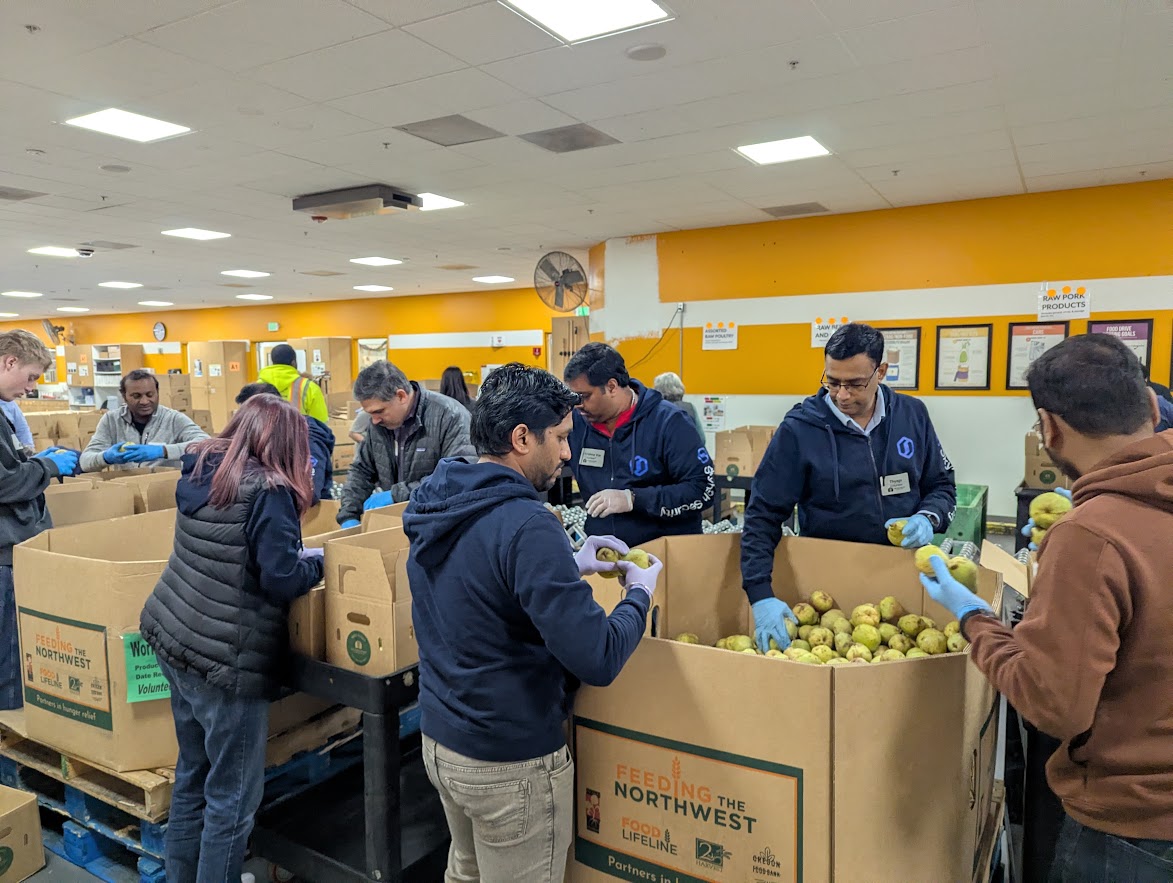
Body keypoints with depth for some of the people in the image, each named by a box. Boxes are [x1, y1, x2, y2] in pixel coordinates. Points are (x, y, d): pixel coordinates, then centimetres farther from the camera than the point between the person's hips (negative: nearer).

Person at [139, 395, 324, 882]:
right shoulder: (268, 491, -20)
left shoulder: (199, 472, 4)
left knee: (192, 775, 25)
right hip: (226, 660, -9)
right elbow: (282, 580, -22)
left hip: (175, 640, 9)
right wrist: (320, 561, -4)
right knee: (233, 795, 8)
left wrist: (294, 554, 13)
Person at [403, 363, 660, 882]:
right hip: (509, 763, -7)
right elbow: (598, 661, -28)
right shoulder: (526, 525, -27)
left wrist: (570, 567, 8)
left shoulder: (434, 505, -1)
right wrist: (639, 593, -10)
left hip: (439, 739, 8)